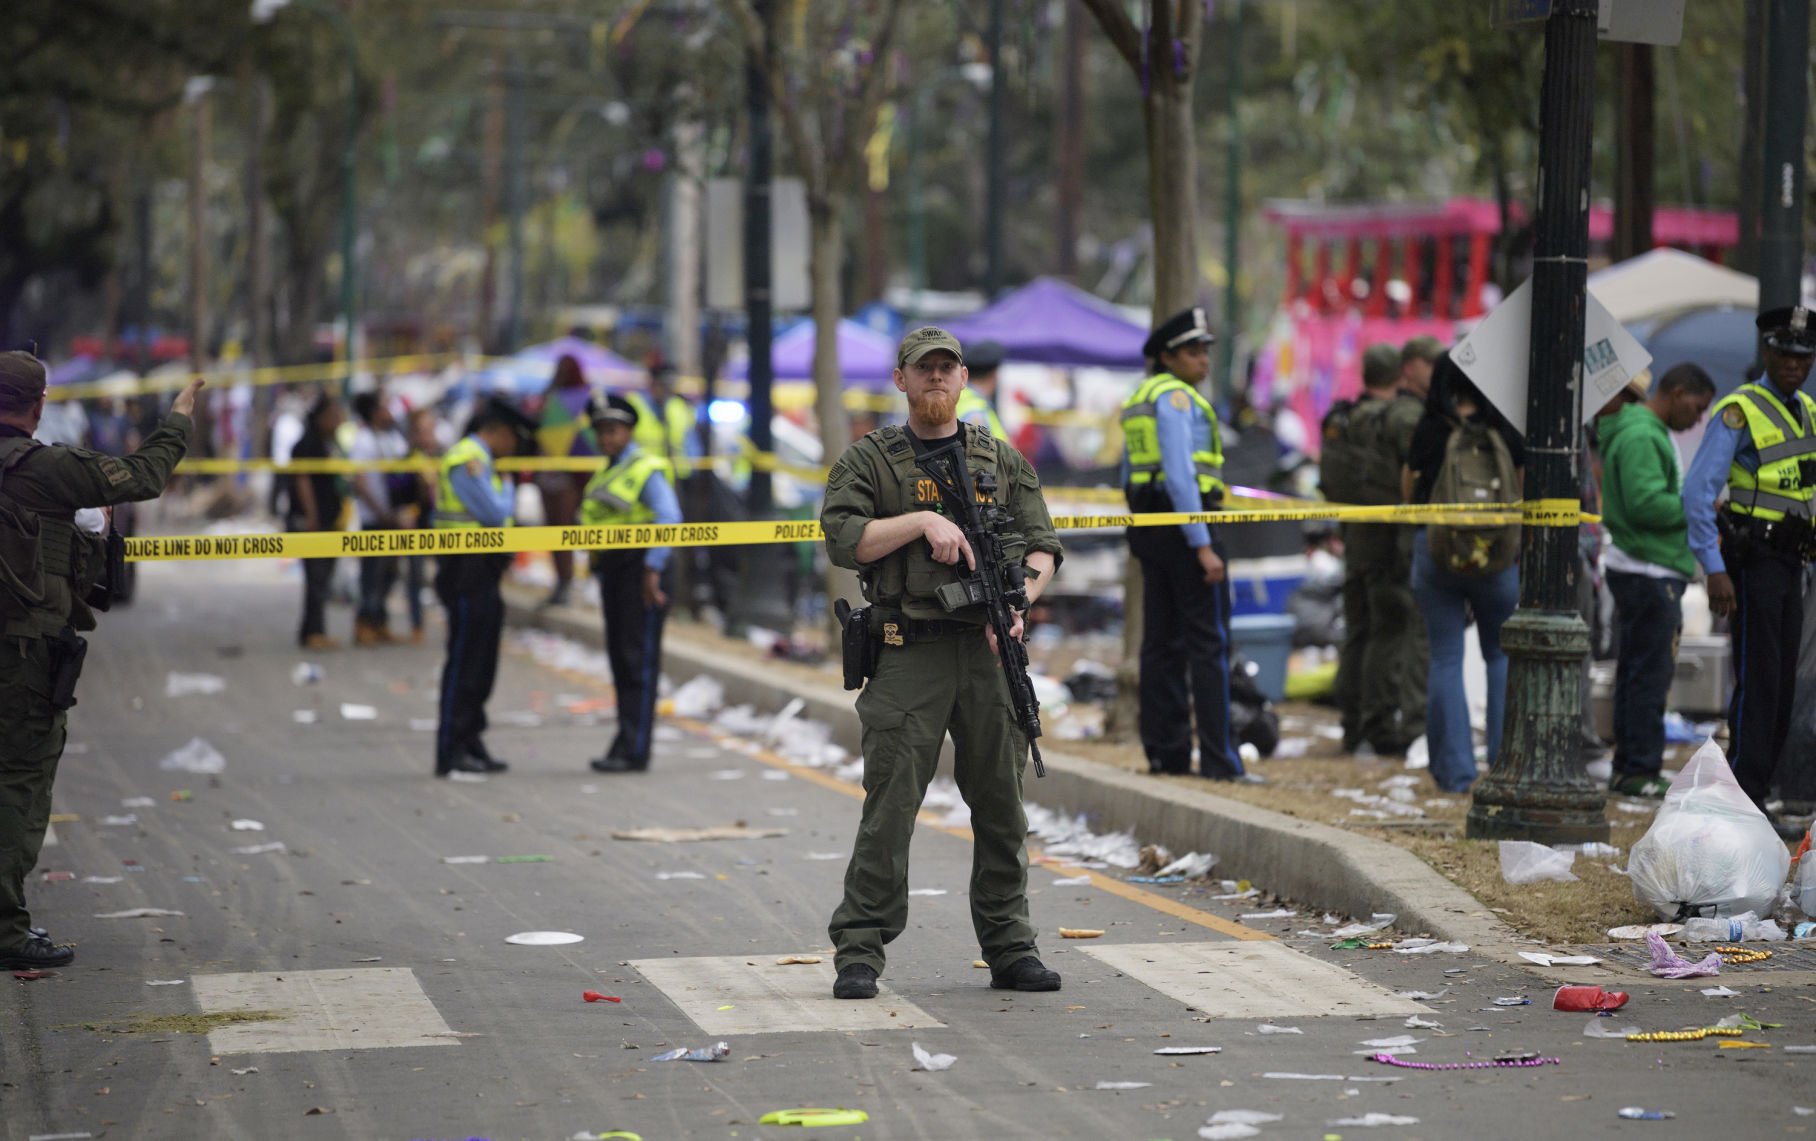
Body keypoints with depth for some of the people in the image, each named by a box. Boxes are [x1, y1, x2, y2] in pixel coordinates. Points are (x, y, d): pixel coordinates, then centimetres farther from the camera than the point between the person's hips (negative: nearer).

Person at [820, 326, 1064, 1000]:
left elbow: (1042, 547, 10)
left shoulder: (1003, 462, 15)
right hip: (909, 657, -3)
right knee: (890, 803, -8)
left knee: (1002, 804, 6)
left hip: (990, 650, 3)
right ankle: (859, 951, -4)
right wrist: (923, 520, -14)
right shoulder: (869, 461, 7)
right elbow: (844, 540, -6)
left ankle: (1009, 947, 14)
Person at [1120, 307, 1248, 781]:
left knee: (1162, 640, 10)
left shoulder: (1139, 399, 17)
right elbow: (1179, 474, -20)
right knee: (1209, 641, -8)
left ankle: (1165, 751, 12)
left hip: (1148, 526, 10)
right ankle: (1219, 758, -11)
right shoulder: (1176, 396, -12)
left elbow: (1129, 475, 20)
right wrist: (1202, 546, -21)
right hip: (1184, 522, -10)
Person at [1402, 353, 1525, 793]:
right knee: (1502, 655, 14)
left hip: (1434, 547, 0)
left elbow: (1407, 493, 7)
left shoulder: (1428, 432, -2)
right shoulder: (1504, 432, -3)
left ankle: (1455, 770, 3)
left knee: (1445, 659, 5)